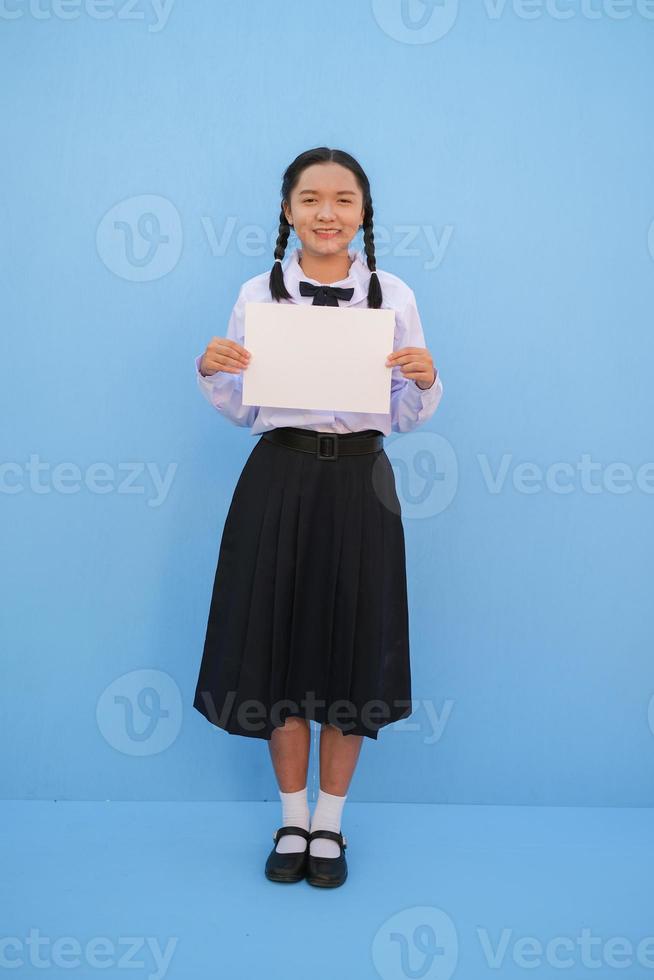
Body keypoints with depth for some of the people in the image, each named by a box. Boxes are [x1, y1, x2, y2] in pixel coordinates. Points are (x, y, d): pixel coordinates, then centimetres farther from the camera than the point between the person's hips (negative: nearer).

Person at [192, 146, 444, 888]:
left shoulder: (395, 297, 4)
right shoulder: (257, 295, 5)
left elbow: (408, 420, 6)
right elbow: (242, 413, 9)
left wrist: (425, 380, -14)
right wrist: (211, 372, -10)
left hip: (359, 484, 0)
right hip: (278, 480, 1)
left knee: (351, 651, 8)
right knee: (276, 648, 7)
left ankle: (330, 824, 30)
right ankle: (292, 820, 30)